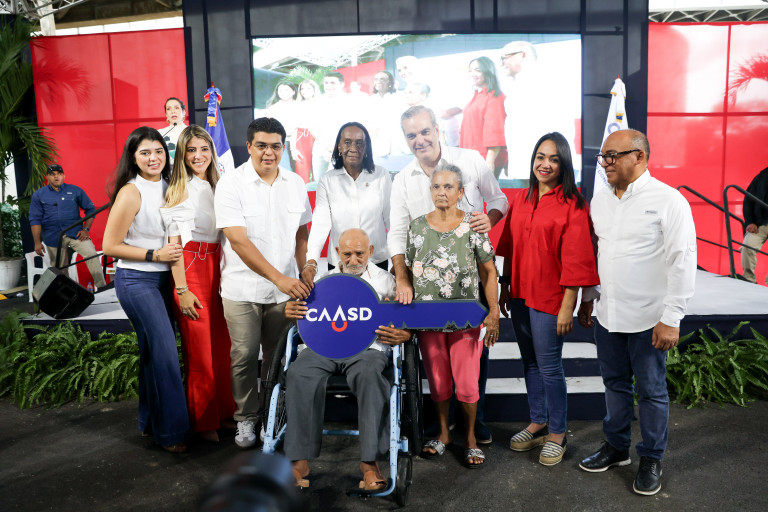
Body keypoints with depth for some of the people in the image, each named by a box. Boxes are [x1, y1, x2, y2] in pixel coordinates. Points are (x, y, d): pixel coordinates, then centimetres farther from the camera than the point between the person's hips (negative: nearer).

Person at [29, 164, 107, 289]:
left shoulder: (75, 191, 7)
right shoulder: (38, 195, 8)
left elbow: (90, 209, 9)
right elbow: (35, 220, 4)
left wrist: (86, 229, -2)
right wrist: (37, 242, -3)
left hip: (75, 233, -1)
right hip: (53, 238, 1)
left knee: (92, 254, -23)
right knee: (60, 271, 6)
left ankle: (102, 287, -21)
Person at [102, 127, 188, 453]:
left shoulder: (166, 187, 7)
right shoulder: (131, 193, -15)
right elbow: (110, 246, -13)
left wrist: (175, 250, 4)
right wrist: (155, 254, -16)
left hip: (161, 279, 7)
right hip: (136, 281, -7)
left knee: (153, 352, 14)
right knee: (165, 351, -8)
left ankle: (149, 422, 29)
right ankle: (171, 432, 5)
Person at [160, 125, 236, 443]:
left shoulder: (216, 187, 14)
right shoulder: (178, 190, -3)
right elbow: (173, 244, -7)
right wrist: (182, 289, -12)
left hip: (217, 268, 6)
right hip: (190, 269, -5)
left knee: (222, 345, 9)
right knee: (199, 350, 1)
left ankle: (225, 412, 23)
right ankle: (204, 422, 15)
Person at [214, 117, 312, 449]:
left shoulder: (295, 184, 5)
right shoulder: (230, 184, -9)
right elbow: (239, 241, -17)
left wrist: (305, 278, 8)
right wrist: (279, 278, -23)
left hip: (285, 288, 3)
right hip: (242, 290, -3)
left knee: (278, 356, 12)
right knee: (244, 356, 3)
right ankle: (246, 417, 24)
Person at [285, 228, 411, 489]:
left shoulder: (385, 280, 17)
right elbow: (306, 318, 19)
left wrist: (400, 336, -12)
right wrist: (291, 311, -6)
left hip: (367, 347, -2)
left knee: (369, 375, -36)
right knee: (299, 374, -29)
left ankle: (370, 461, -30)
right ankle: (300, 460, -25)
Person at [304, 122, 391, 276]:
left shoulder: (381, 175, -1)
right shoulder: (327, 180, -2)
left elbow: (392, 219, 2)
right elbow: (320, 222, -10)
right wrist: (311, 262, -23)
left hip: (377, 260, 1)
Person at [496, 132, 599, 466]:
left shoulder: (572, 204, -10)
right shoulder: (520, 198, 8)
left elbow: (575, 259, -13)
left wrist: (568, 306, -15)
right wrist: (504, 286, 12)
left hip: (550, 297, -6)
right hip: (520, 294, 6)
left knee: (549, 366, 2)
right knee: (529, 361, 17)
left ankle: (558, 433, 22)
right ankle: (537, 423, 34)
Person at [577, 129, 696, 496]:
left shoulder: (668, 200, -11)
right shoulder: (600, 200, 8)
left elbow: (682, 261, -14)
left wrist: (671, 319, -16)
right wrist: (586, 300, 16)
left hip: (647, 320, -5)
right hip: (607, 315, 6)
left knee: (651, 391, 8)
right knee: (615, 384, 18)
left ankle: (652, 460, 26)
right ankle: (616, 446, 35)